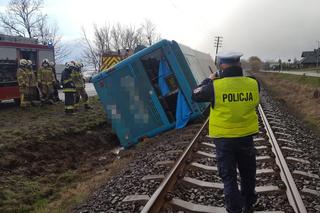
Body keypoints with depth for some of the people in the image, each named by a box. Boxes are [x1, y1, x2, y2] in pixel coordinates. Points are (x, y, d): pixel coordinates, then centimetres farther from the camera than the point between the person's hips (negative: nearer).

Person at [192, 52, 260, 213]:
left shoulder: (215, 86, -18)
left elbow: (195, 96, -2)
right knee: (248, 174, 22)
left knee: (229, 176, 10)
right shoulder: (253, 84, -9)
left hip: (224, 138, -3)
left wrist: (208, 80, 12)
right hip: (246, 137, 4)